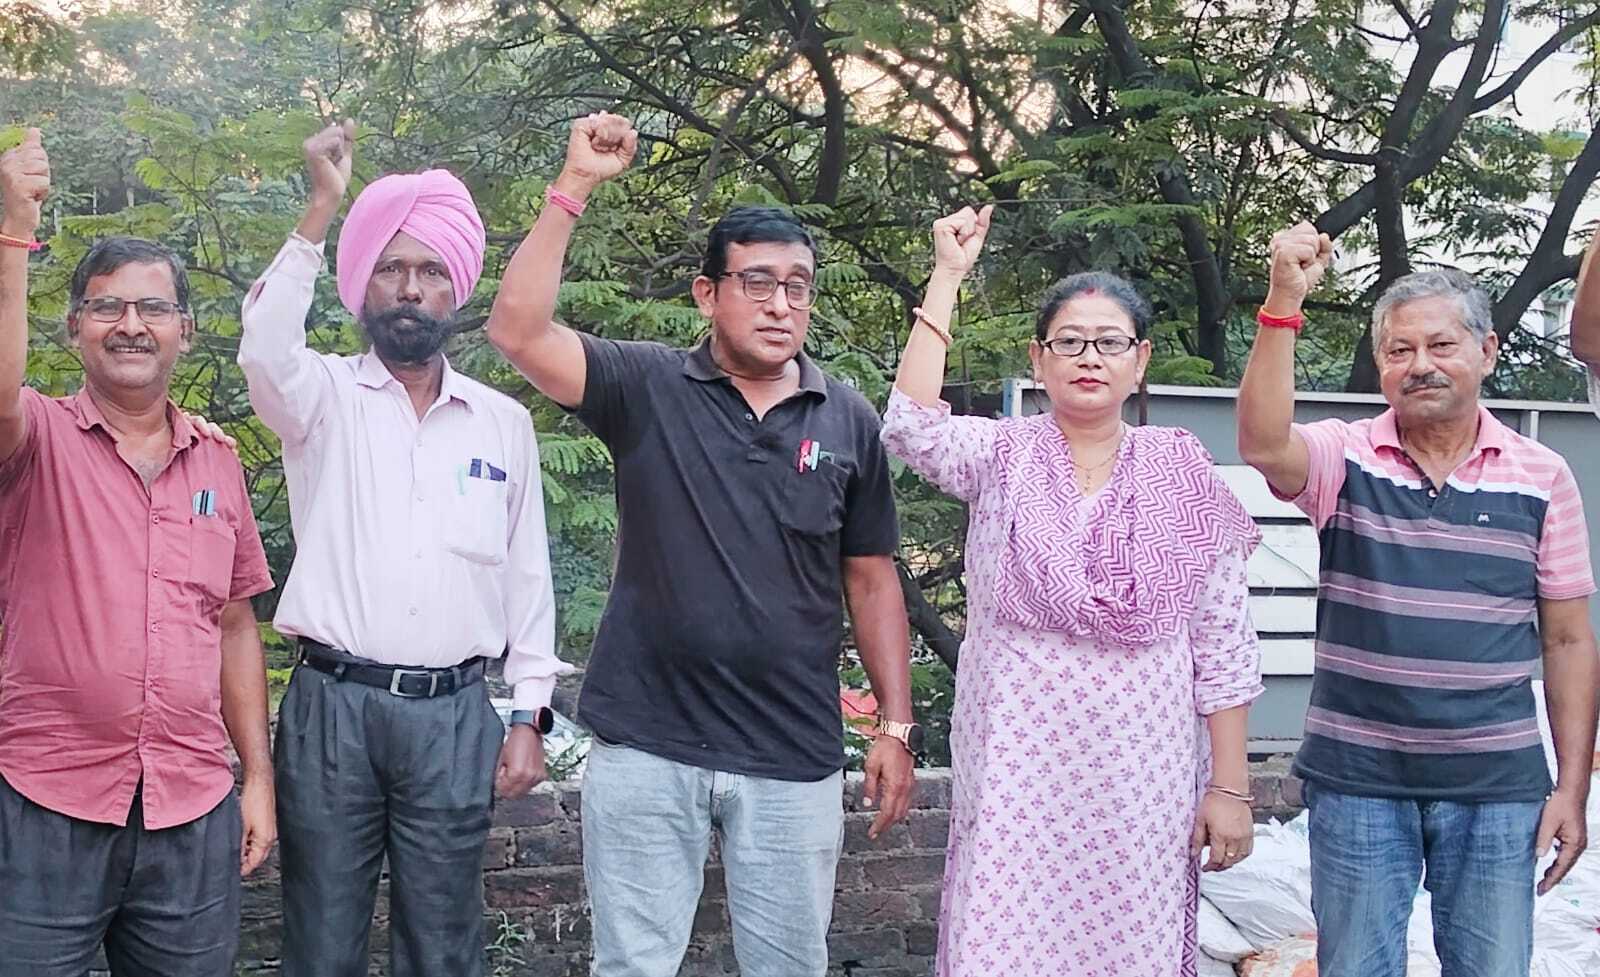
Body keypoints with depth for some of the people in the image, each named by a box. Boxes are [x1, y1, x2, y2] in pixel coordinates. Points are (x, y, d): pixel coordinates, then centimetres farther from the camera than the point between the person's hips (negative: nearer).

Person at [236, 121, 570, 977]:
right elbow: (265, 351, -21)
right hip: (332, 707, -1)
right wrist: (321, 211, -24)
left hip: (455, 715, 2)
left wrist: (530, 714, 6)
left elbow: (527, 575, 11)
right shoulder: (325, 398, 3)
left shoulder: (504, 423, 9)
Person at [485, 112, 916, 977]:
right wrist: (575, 186, -18)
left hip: (794, 759, 2)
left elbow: (870, 580, 8)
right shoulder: (647, 388, -2)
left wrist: (896, 726, 4)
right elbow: (518, 330, -15)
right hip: (645, 749, -1)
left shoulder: (849, 421, 3)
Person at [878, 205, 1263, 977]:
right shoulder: (1000, 457, 3)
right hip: (1013, 773, 0)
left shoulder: (1185, 479, 3)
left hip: (1142, 780, 1)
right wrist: (947, 277, -15)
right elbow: (911, 427, -19)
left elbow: (1224, 649, 3)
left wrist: (1230, 787, -1)